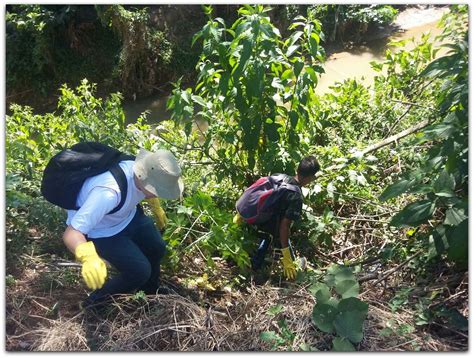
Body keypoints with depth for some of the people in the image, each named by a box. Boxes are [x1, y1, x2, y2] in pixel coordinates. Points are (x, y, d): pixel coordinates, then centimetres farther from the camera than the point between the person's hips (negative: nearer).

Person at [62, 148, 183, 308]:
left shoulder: (143, 171, -22)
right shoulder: (108, 193, -44)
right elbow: (71, 233, -43)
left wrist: (157, 209, 18)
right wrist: (88, 257, -61)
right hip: (99, 231, -7)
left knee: (157, 248, 6)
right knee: (140, 271, -12)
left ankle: (150, 293, 35)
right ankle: (98, 300, 17)